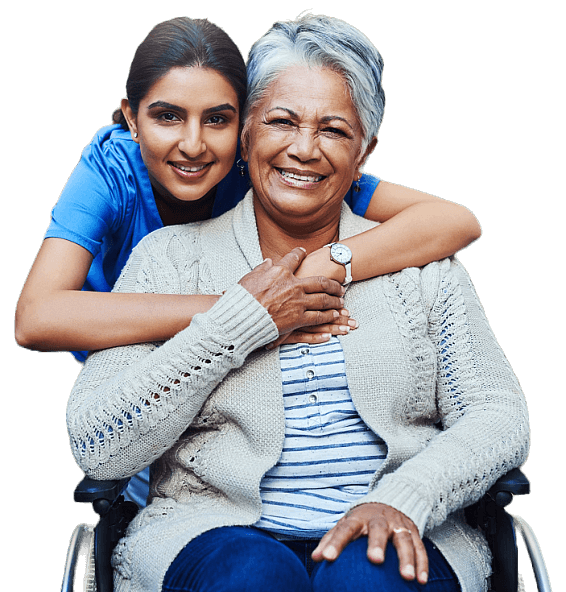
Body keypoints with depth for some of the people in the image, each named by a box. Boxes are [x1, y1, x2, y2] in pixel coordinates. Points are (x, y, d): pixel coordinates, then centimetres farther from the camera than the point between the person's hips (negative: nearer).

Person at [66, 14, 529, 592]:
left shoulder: (419, 263, 11)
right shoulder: (170, 257, 6)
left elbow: (501, 418, 5)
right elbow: (97, 448, -3)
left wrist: (403, 499, -15)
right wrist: (240, 321, -9)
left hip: (389, 540, 2)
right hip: (213, 535, -1)